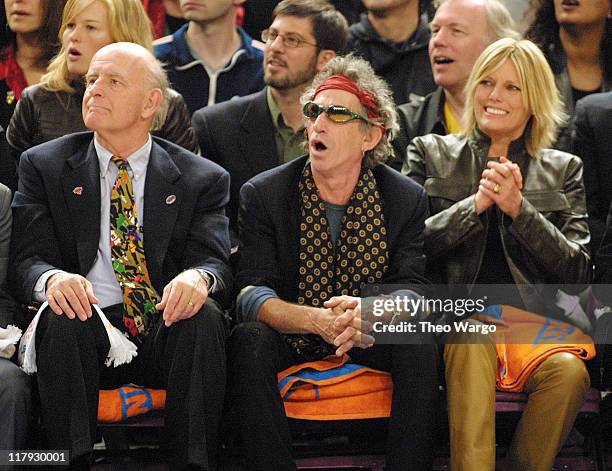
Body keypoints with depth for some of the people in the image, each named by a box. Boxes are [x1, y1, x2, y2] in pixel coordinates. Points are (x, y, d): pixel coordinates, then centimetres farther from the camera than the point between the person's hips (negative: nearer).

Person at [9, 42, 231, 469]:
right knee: (61, 317, -33)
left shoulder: (202, 178, 11)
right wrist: (51, 279, -24)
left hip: (169, 334, 0)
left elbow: (215, 261, -1)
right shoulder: (44, 166, 12)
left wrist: (198, 277, -28)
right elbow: (27, 260, 2)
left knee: (204, 315, -31)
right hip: (88, 329, 0)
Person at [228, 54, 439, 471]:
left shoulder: (407, 198, -2)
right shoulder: (262, 194, -5)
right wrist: (317, 320, -36)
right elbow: (252, 292, -15)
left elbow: (412, 289, -10)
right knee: (248, 340, -31)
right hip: (289, 337, 0)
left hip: (367, 340, 1)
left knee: (421, 344, -28)